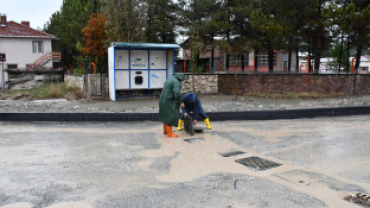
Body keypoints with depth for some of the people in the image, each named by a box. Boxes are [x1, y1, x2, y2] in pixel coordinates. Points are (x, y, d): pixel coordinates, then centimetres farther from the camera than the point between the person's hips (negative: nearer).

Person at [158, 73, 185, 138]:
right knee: (170, 117, -2)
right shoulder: (176, 82, -16)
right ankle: (169, 133, 5)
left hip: (163, 100, 10)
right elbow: (176, 94, -25)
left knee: (166, 115, 20)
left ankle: (165, 130, 32)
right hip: (169, 102, -10)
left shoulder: (169, 79, 14)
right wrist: (180, 103, -14)